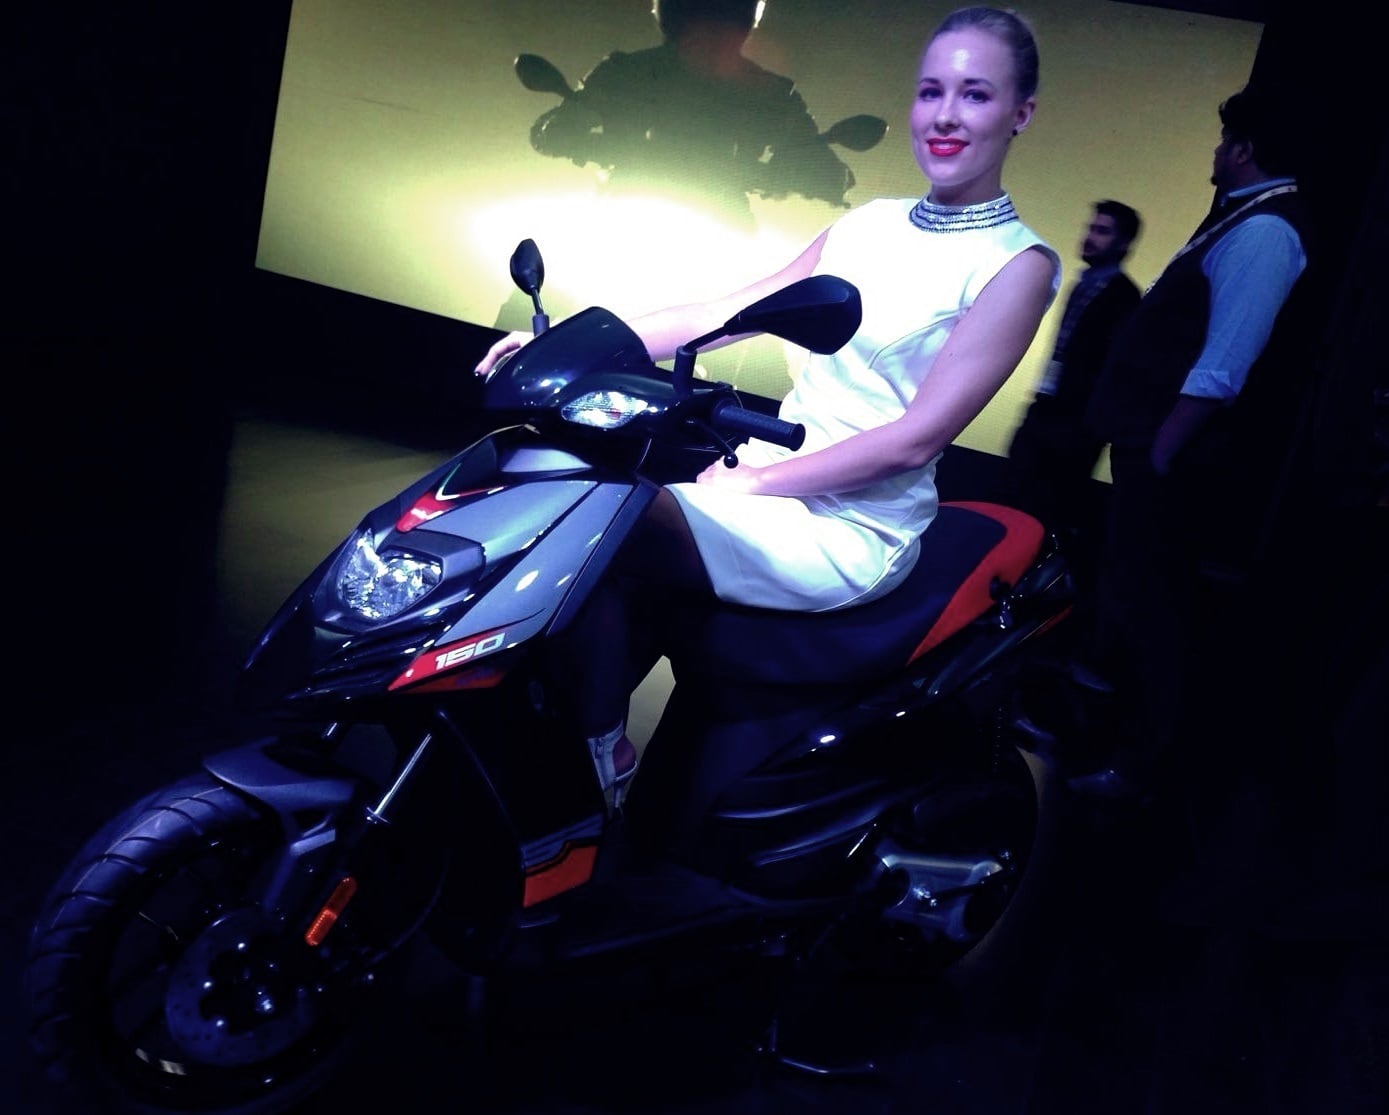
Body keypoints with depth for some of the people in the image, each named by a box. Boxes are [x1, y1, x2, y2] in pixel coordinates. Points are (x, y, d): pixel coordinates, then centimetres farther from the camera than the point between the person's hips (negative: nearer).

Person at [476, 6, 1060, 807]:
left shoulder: (1018, 264, -9)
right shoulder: (871, 223, 11)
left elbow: (916, 437, -17)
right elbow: (728, 314, 7)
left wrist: (753, 481, -19)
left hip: (851, 531, -7)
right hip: (761, 481, 7)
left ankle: (603, 762, 0)